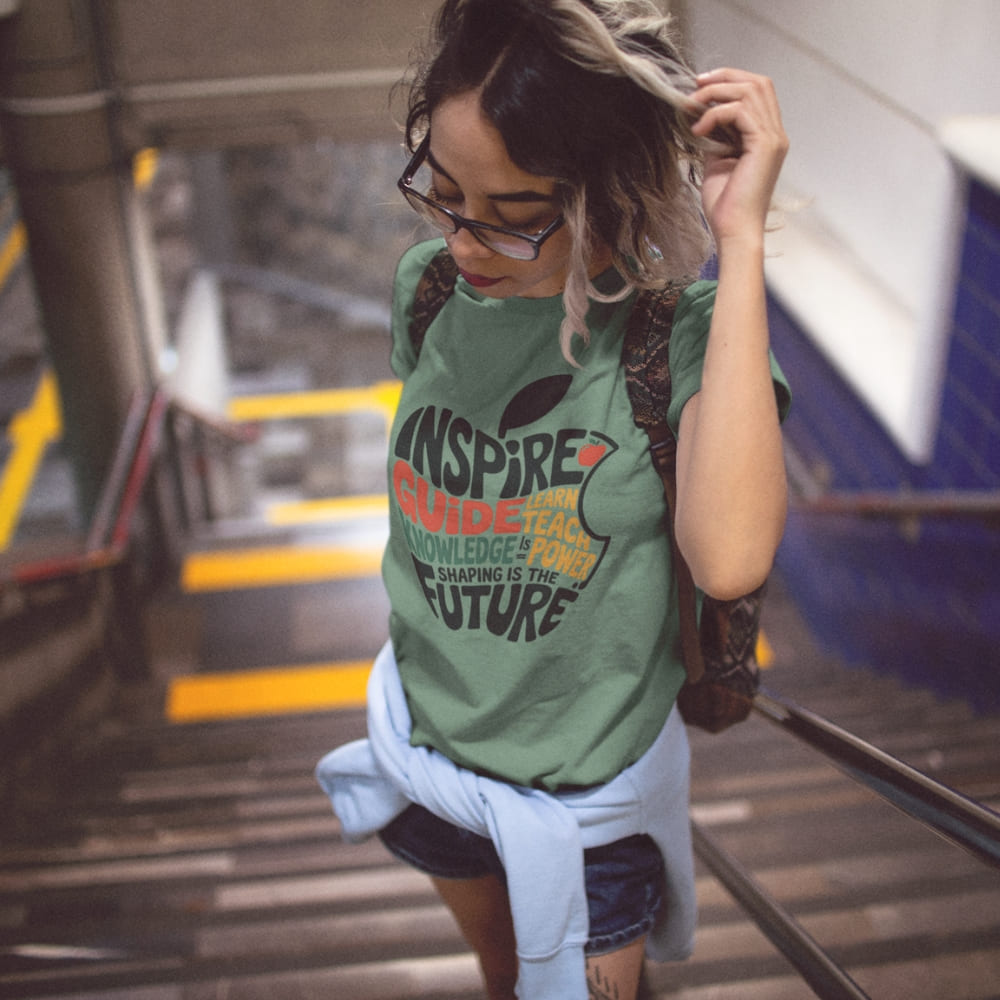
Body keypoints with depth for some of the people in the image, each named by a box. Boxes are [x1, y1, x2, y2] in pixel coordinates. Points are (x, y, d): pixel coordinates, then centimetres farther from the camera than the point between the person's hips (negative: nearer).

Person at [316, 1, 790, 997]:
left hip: (591, 791, -4)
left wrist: (740, 240, -41)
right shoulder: (427, 283, -11)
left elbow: (728, 557, -44)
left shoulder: (685, 318, -25)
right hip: (428, 742, 4)